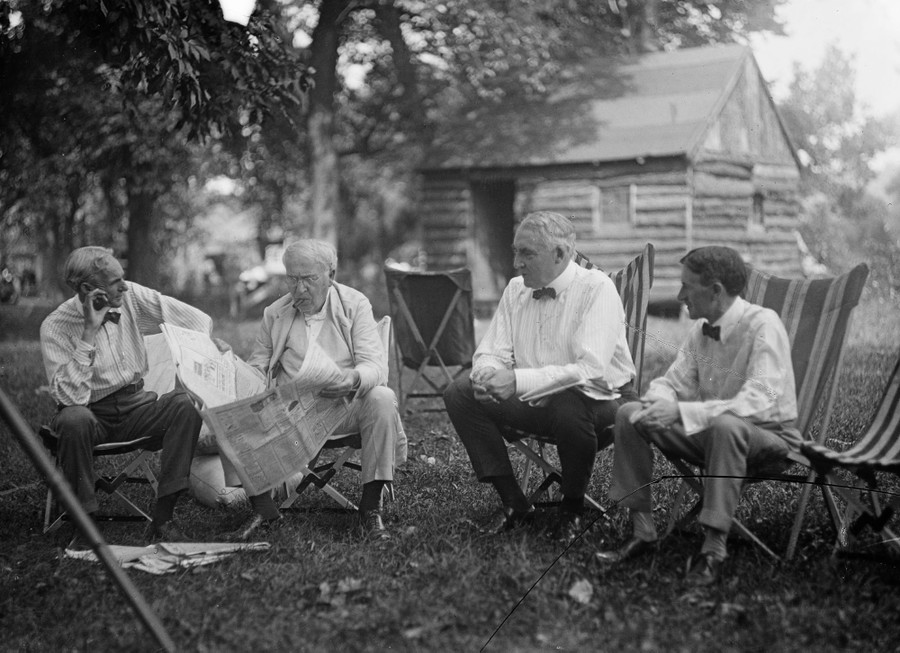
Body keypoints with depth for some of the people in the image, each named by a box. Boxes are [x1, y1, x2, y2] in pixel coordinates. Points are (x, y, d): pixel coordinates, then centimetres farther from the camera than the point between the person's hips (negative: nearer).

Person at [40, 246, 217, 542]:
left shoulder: (130, 296, -5)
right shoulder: (55, 327, -16)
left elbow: (195, 319, 5)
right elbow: (70, 397, -28)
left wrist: (211, 341, -13)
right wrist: (89, 333, -29)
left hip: (135, 406, 4)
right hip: (92, 414, -4)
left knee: (186, 403, -24)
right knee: (74, 420, -37)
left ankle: (162, 517, -25)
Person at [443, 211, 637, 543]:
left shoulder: (597, 289, -18)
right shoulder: (515, 289, 2)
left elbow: (591, 370, -29)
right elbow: (490, 353, 4)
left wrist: (517, 379, -36)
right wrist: (487, 375, -23)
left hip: (600, 400, -6)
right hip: (536, 402, 6)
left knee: (568, 403, -39)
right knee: (459, 393, -10)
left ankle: (572, 508, -11)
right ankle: (514, 503, -4)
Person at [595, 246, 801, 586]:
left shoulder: (762, 324, -21)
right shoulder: (701, 329, 2)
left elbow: (757, 403, -32)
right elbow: (672, 383, 8)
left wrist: (682, 412, -36)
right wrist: (660, 403, -18)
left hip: (770, 438, -7)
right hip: (713, 433, 7)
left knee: (726, 426, -41)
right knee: (629, 414, -8)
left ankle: (714, 548, -32)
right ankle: (642, 531, -5)